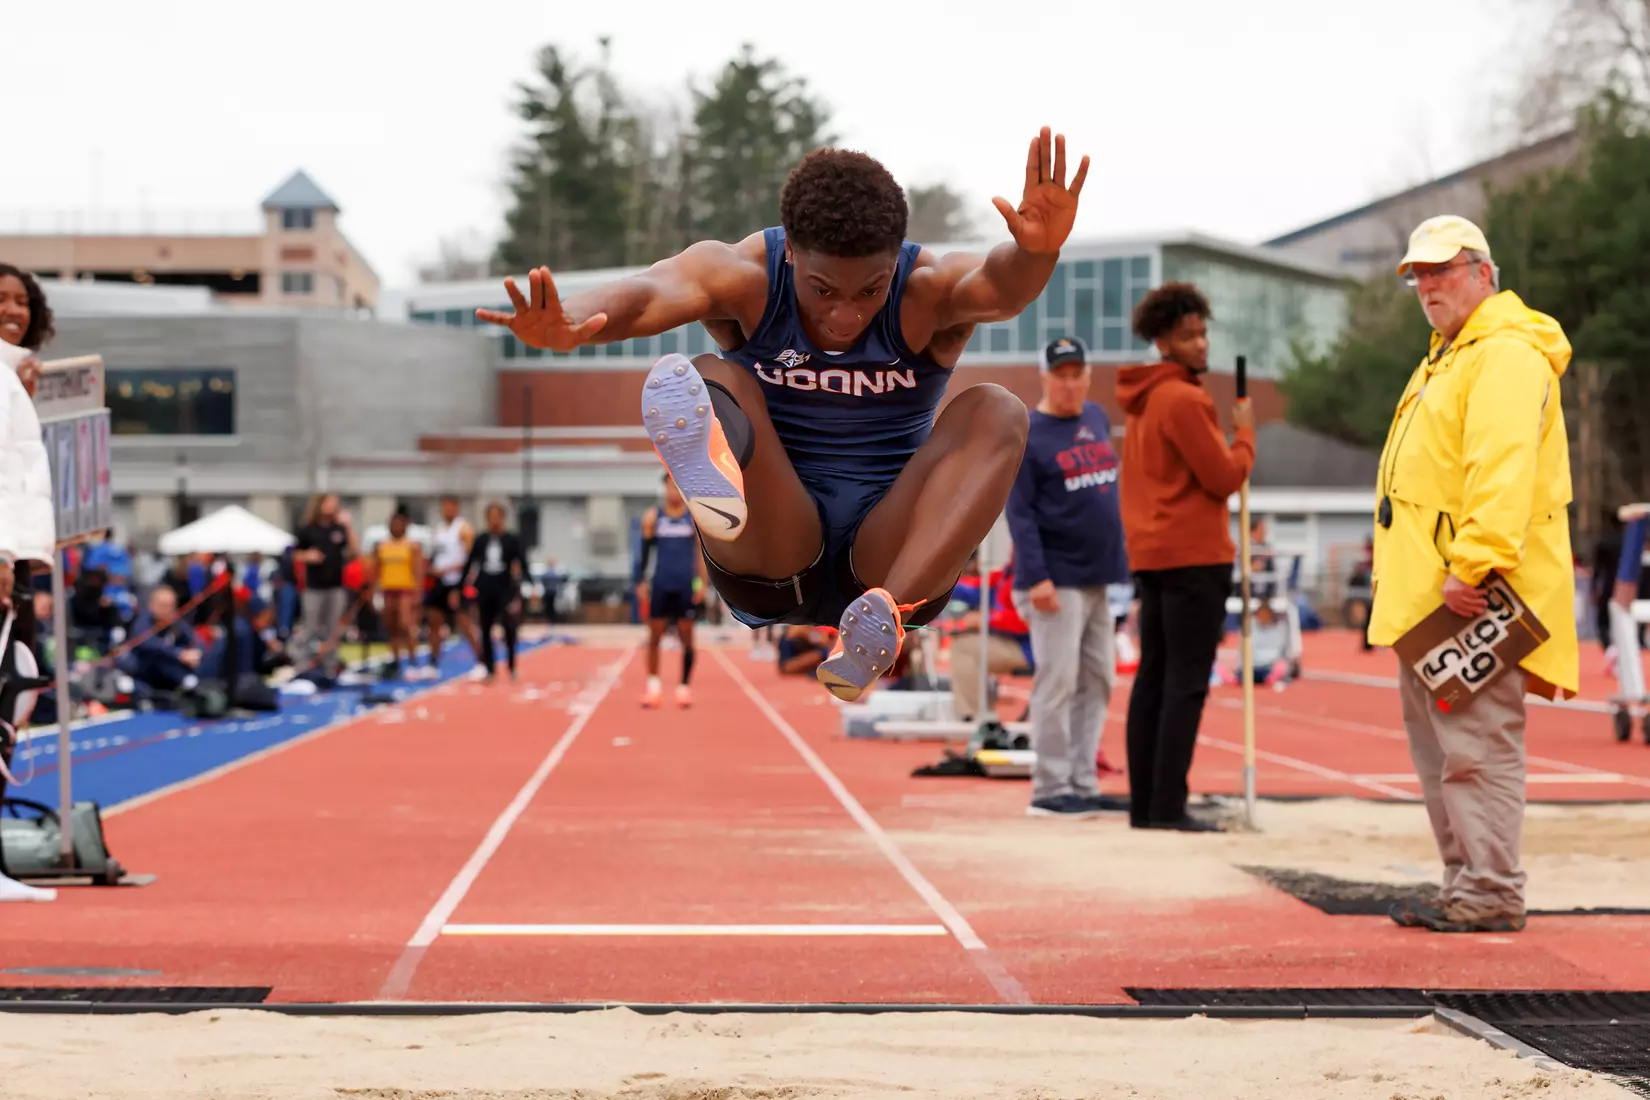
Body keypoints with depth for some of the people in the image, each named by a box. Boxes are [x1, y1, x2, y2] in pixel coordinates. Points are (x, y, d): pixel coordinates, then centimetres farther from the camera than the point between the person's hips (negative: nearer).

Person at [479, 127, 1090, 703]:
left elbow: (1000, 285, -32)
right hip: (770, 567, 0)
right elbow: (647, 295, -30)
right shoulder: (741, 277, -8)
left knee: (996, 412, -22)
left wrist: (1036, 253, -56)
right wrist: (567, 328, -54)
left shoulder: (929, 292, -8)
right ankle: (714, 475, -61)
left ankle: (889, 614, -41)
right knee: (711, 379, -23)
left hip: (889, 560, 1)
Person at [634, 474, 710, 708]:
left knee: (686, 637, 1)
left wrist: (703, 582, -6)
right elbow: (645, 551, 7)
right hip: (660, 584, 1)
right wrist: (641, 581, 0)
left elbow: (702, 550, 1)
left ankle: (684, 687, 9)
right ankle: (653, 685, 12)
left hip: (686, 585, -1)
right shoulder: (652, 517, 4)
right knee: (654, 636, 2)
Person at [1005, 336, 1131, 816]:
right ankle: (1050, 789, -2)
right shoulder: (1027, 434, -8)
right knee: (1058, 683, -7)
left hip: (1098, 577, 7)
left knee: (1097, 683, 8)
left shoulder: (1098, 418, 13)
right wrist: (1036, 578, -19)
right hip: (1057, 580, -7)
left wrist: (1119, 558, 15)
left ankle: (1083, 784, 13)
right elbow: (1019, 512, -12)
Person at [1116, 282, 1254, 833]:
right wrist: (1245, 434, 2)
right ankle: (1168, 806, -10)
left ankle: (1144, 803, 12)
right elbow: (1225, 477, -14)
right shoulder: (1184, 400, -13)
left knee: (1153, 678, 10)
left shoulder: (1142, 401, 16)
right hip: (1193, 556, -9)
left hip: (1149, 555, 9)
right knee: (1187, 683, -8)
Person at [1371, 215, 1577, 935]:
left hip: (1473, 603, -11)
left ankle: (1491, 895, -8)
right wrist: (1405, 577, 22)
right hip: (1427, 602, 11)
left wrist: (1472, 565, -30)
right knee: (1439, 746, 13)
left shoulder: (1506, 354, -11)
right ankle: (1464, 885, 19)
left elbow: (1502, 470, -23)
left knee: (1477, 746, -10)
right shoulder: (1448, 358, 23)